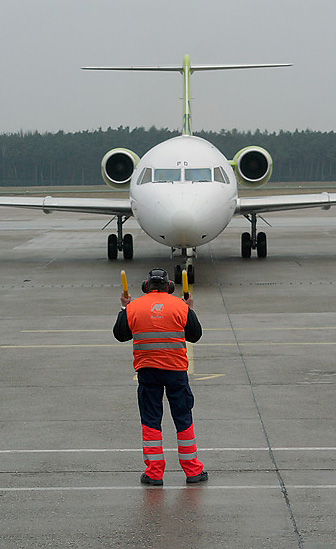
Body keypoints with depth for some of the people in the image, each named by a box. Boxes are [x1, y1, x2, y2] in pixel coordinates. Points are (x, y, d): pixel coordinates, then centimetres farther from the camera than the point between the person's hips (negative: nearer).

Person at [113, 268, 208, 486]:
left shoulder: (134, 307, 0)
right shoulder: (180, 306, -2)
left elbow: (120, 334, 12)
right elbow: (195, 335, 7)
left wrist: (125, 308, 24)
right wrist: (190, 309, 20)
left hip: (147, 370, 0)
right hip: (176, 369, 0)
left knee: (151, 421, 7)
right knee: (183, 419, 8)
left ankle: (154, 472, 6)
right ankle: (192, 470, 12)